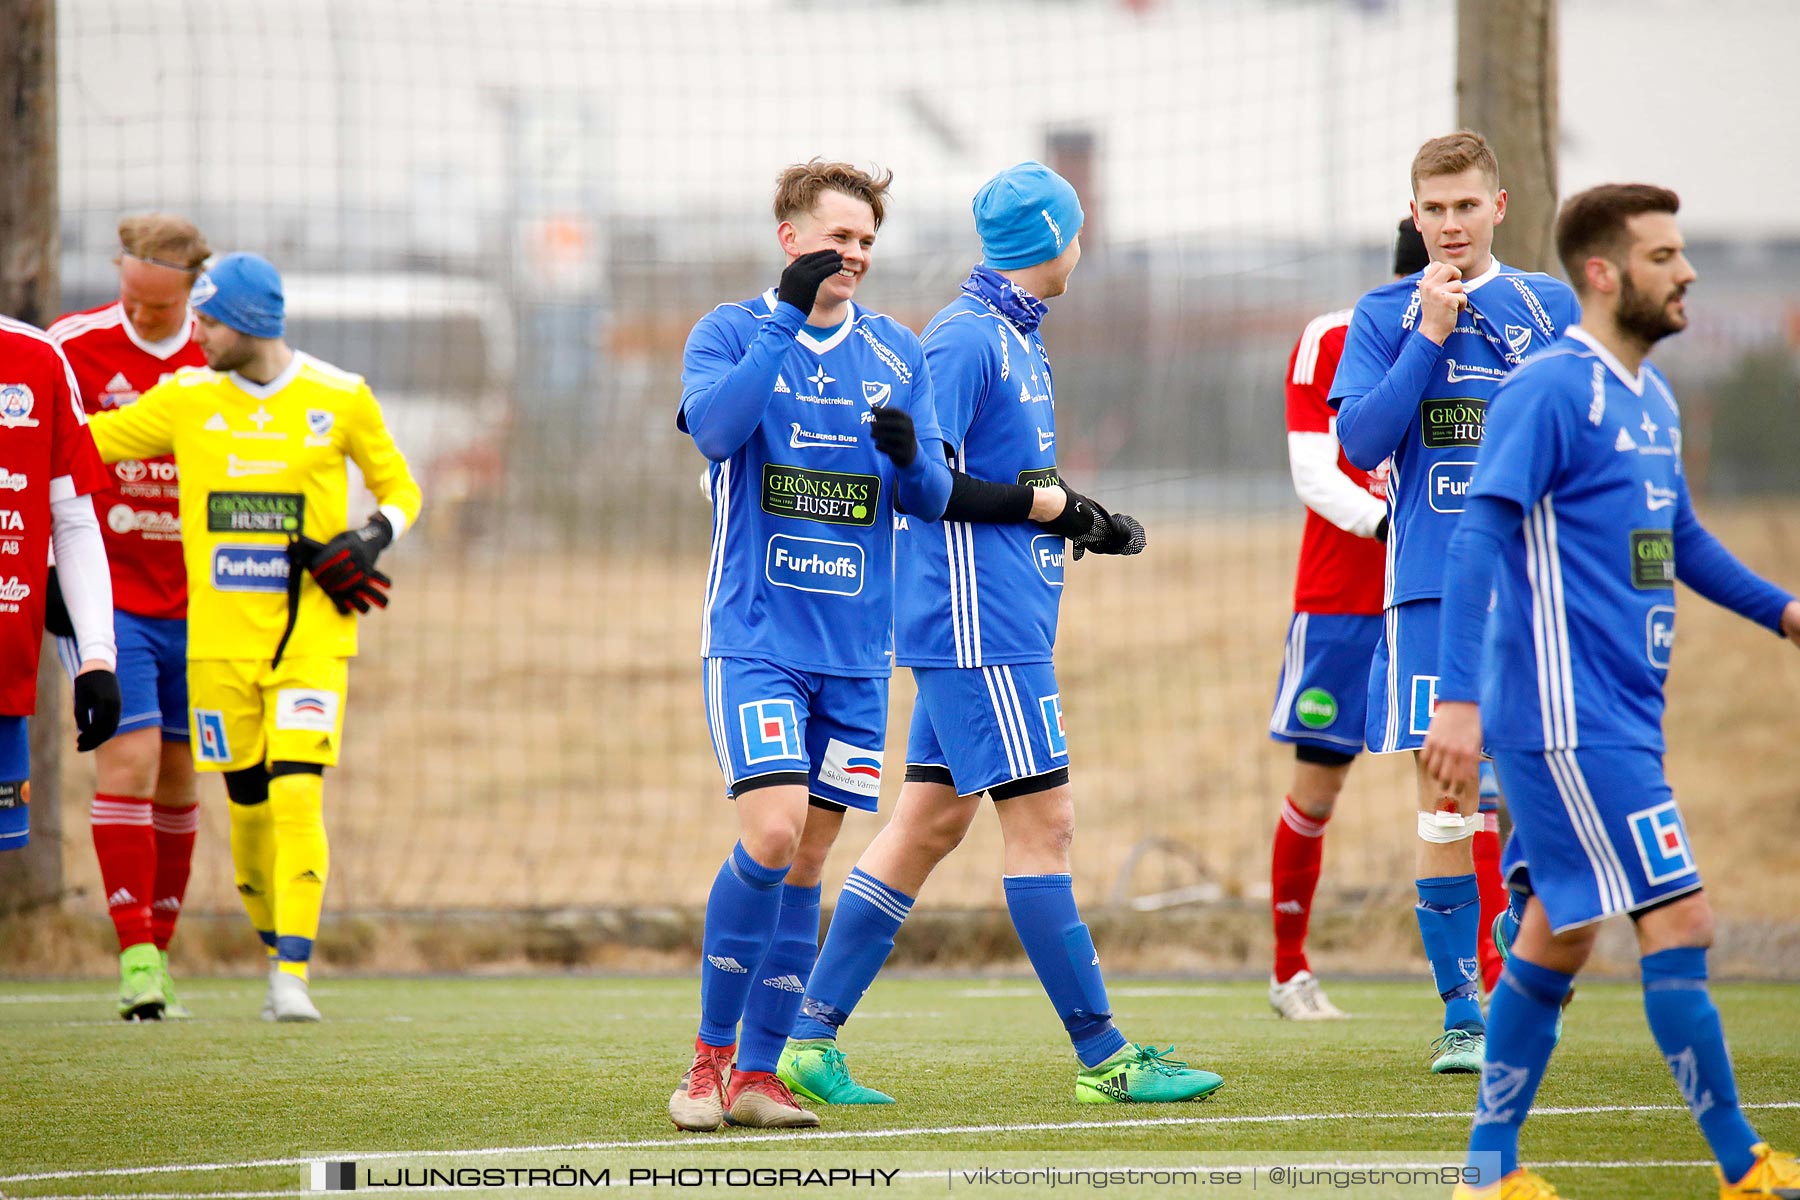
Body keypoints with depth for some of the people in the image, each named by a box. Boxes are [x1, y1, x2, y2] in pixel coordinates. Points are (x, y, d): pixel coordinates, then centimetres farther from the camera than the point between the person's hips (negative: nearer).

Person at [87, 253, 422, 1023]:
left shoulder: (340, 400, 0)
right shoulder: (186, 401, 4)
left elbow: (400, 488, 12)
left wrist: (367, 543, -6)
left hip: (312, 639, -2)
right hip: (220, 638, 2)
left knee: (297, 796, -15)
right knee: (249, 806, 5)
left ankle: (293, 978, -15)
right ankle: (278, 952, 25)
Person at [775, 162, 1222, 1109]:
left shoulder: (1015, 339, 17)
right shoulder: (966, 339, -13)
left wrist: (1083, 523, 9)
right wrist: (1043, 501, -15)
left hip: (999, 623, 10)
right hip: (979, 622, -10)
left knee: (931, 820, 9)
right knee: (1042, 821, -7)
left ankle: (814, 1032, 10)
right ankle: (1101, 1057, -5)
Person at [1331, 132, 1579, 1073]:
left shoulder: (1551, 308, 7)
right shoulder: (1384, 318, 5)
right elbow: (1360, 444, -6)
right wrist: (1430, 335, -10)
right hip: (1429, 590, -1)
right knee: (1444, 804, -3)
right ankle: (1461, 1014, 1)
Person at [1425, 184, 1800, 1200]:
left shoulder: (1652, 396, 14)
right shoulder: (1550, 391, -13)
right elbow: (1479, 536, -19)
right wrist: (1459, 697, -26)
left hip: (1622, 716, 9)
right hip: (1568, 721, -9)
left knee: (1561, 933, 12)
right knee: (1680, 923, -9)